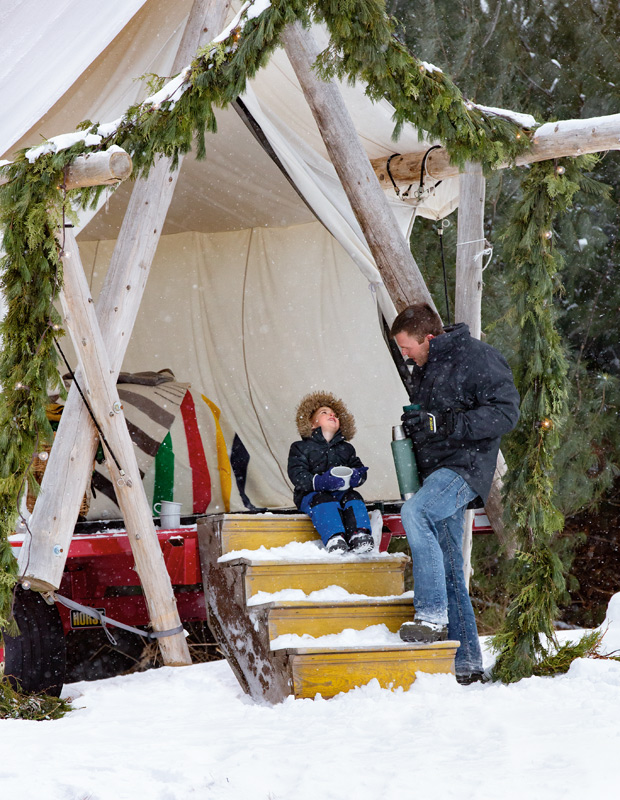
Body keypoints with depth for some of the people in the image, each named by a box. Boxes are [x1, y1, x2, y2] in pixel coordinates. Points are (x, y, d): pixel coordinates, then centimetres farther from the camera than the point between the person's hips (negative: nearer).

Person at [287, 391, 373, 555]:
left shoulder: (346, 448, 21)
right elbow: (297, 475, -8)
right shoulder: (301, 448, 6)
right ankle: (334, 539, -54)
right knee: (324, 501, -35)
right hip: (311, 494, -4)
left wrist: (356, 476, -15)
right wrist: (319, 482, -28)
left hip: (340, 492, 4)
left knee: (353, 498, -27)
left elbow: (359, 469, 13)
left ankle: (359, 536, -44)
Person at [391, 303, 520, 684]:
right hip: (436, 471, 9)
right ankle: (467, 662, 11)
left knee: (415, 512, -33)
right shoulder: (423, 370, 18)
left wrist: (440, 423, -22)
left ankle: (433, 617, -32)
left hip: (466, 466, -9)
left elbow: (506, 412, -17)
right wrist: (412, 428, 8)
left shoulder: (478, 359, -9)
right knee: (448, 570, 7)